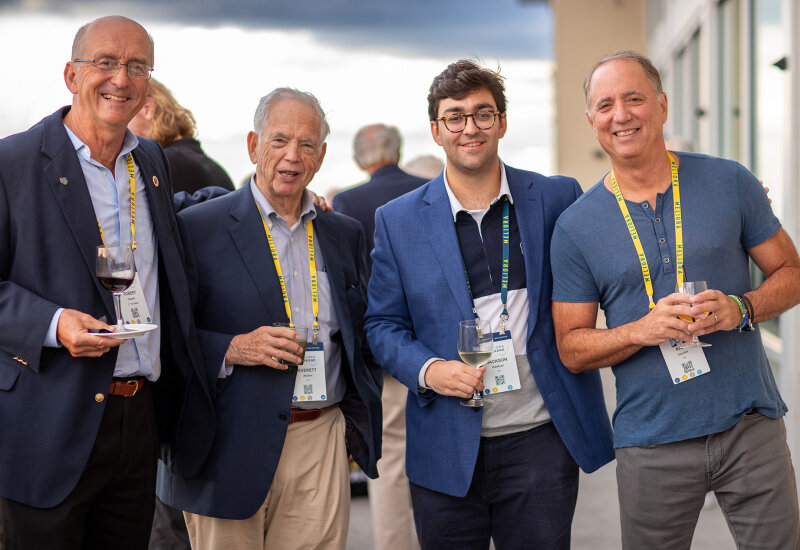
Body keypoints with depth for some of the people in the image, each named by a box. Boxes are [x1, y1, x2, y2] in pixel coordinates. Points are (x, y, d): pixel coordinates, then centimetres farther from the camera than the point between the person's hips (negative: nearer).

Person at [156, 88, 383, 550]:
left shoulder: (345, 234, 13)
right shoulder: (199, 228, -3)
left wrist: (358, 426, 10)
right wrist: (232, 349, -18)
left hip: (322, 443, 4)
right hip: (233, 449, -3)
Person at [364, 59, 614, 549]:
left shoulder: (557, 199, 3)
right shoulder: (398, 221, 5)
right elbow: (383, 324, 8)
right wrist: (427, 370, -11)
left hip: (539, 439, 0)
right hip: (446, 449, 1)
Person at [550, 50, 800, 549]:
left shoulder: (730, 183, 1)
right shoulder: (576, 227, 0)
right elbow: (571, 349, 1)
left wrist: (741, 308, -14)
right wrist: (644, 329, -16)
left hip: (750, 428, 1)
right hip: (652, 446, 0)